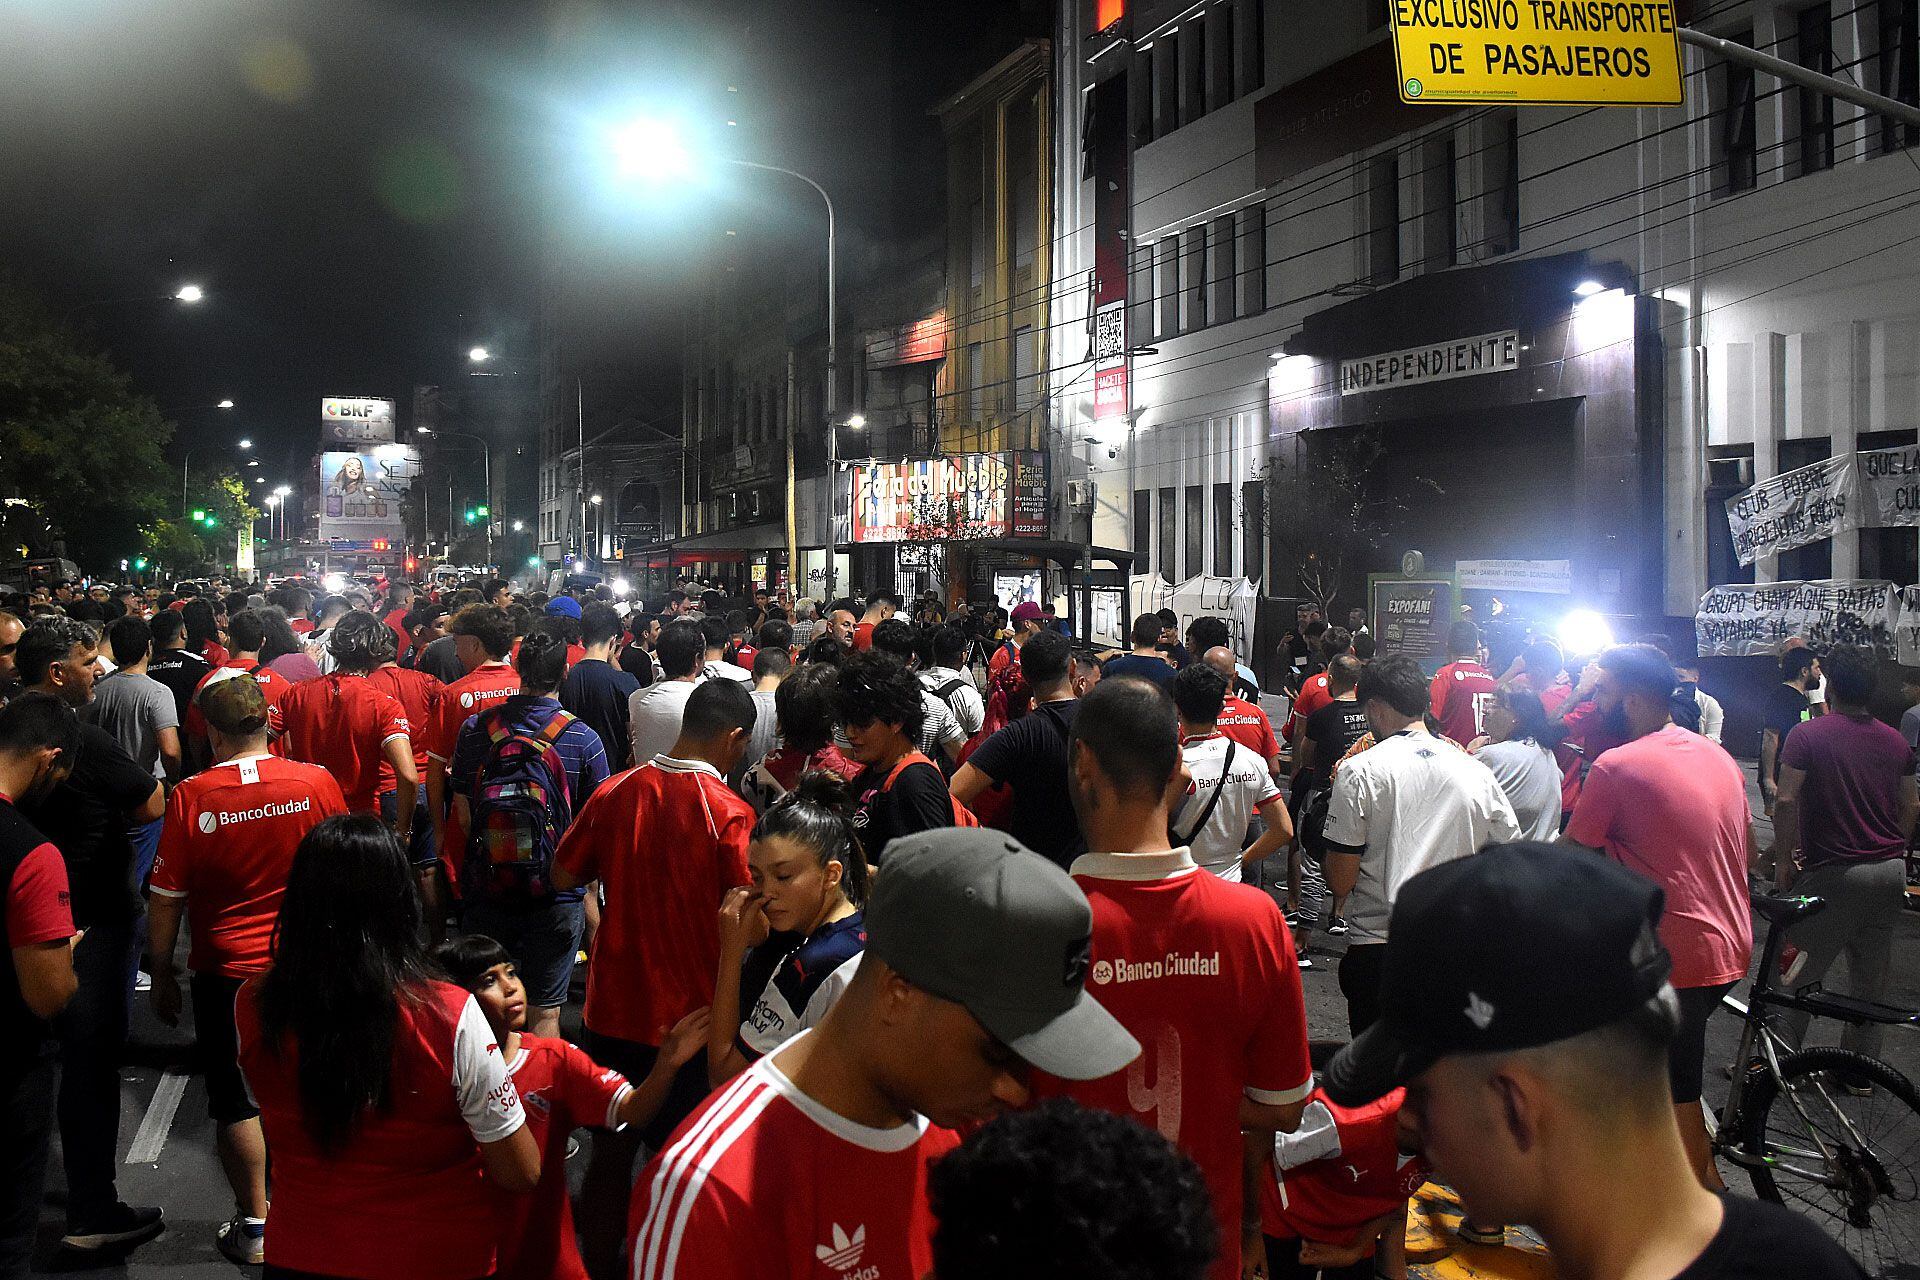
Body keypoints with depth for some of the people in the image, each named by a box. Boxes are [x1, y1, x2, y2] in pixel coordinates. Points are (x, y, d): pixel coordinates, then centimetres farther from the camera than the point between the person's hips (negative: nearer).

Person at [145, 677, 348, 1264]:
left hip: (226, 972, -2)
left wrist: (161, 973, 6)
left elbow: (166, 900, -8)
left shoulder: (191, 797, -14)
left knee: (235, 1099, 13)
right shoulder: (316, 782, -10)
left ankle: (255, 1226, 21)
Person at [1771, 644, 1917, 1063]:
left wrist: (1783, 862, -7)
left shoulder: (1807, 735, -11)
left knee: (1794, 974, 2)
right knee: (1871, 977, 15)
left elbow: (1786, 801, -17)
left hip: (1831, 874, -6)